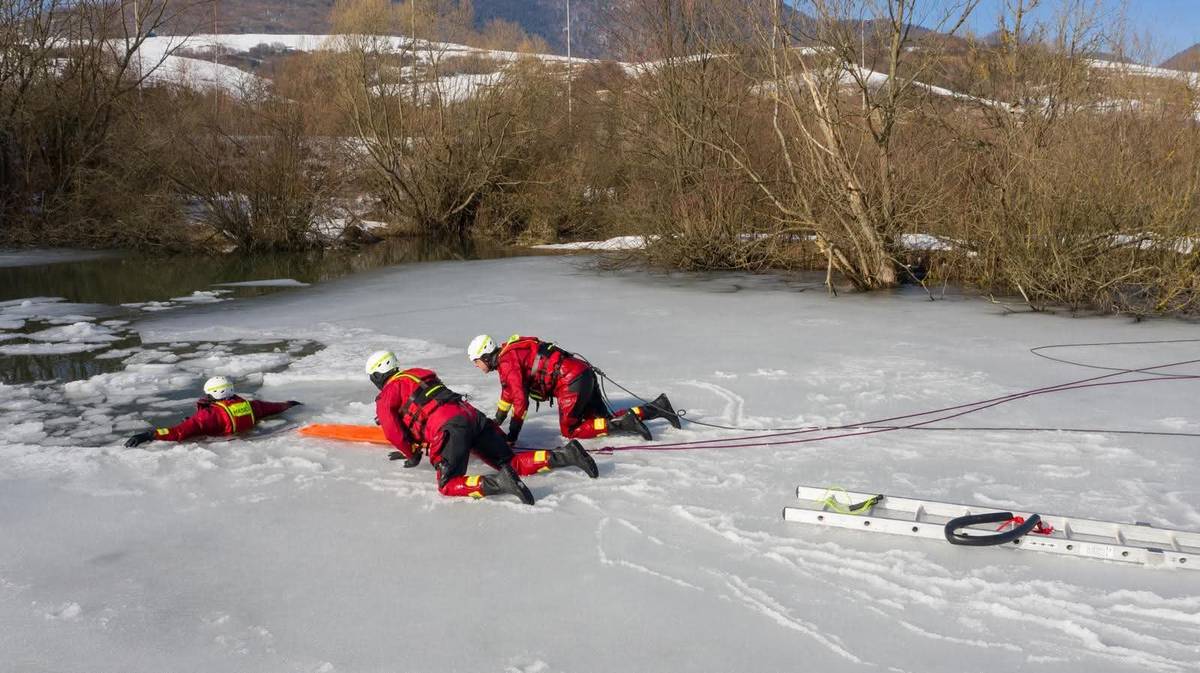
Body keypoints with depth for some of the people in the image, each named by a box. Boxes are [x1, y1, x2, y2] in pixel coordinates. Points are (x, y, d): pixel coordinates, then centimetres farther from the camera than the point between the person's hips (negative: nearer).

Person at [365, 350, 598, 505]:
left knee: (448, 485, -16)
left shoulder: (387, 394, 10)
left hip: (449, 426, -8)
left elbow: (392, 430, 2)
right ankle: (566, 455, -8)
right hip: (472, 414, 8)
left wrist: (412, 453, 19)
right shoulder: (418, 374, 34)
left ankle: (498, 484, -40)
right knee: (513, 463, 9)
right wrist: (411, 448, 46)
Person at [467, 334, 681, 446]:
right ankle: (658, 407, 9)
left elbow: (520, 400, -16)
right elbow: (508, 391, 36)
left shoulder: (507, 361, -9)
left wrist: (512, 436, -11)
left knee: (569, 430, 0)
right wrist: (497, 420, 43)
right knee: (605, 420, 12)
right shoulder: (507, 356, 21)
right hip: (584, 373, 9)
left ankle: (623, 422, -11)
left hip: (571, 380, -9)